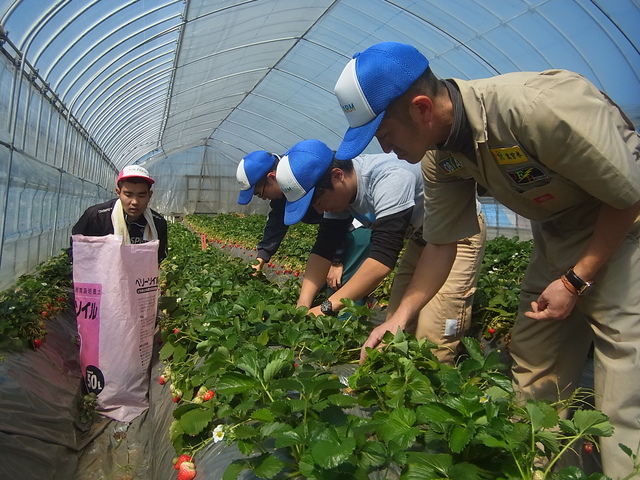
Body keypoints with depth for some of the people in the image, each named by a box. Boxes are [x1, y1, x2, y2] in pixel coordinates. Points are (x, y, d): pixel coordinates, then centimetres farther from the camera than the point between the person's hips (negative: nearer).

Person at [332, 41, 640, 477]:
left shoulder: (540, 107, -33)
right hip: (558, 227, 6)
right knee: (533, 365, 7)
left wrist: (576, 280, -17)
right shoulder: (439, 157, -11)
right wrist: (400, 317, -10)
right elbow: (442, 243, -3)